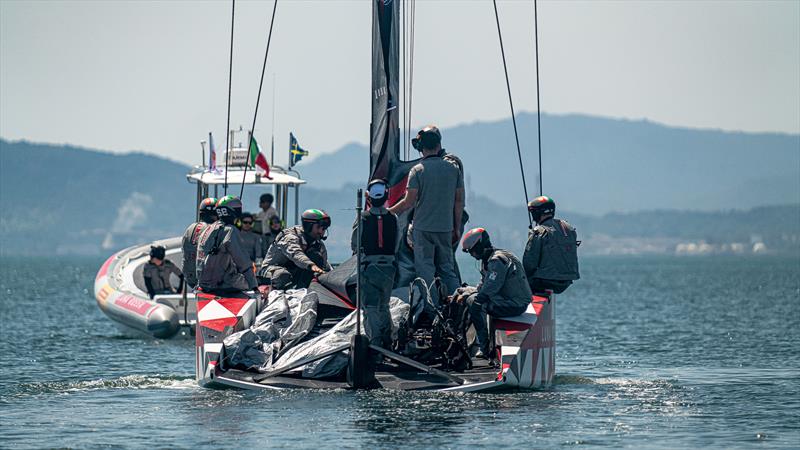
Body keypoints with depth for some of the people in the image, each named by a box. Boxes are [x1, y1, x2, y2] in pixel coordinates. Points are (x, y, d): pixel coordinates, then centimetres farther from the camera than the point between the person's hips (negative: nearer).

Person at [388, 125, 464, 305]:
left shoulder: (417, 170, -9)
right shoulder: (452, 169, 4)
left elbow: (409, 203, -10)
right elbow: (459, 201, 7)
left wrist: (388, 212, 5)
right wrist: (456, 229, 16)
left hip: (423, 228, -4)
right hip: (445, 229, 4)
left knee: (425, 270, 1)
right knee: (447, 270, 11)